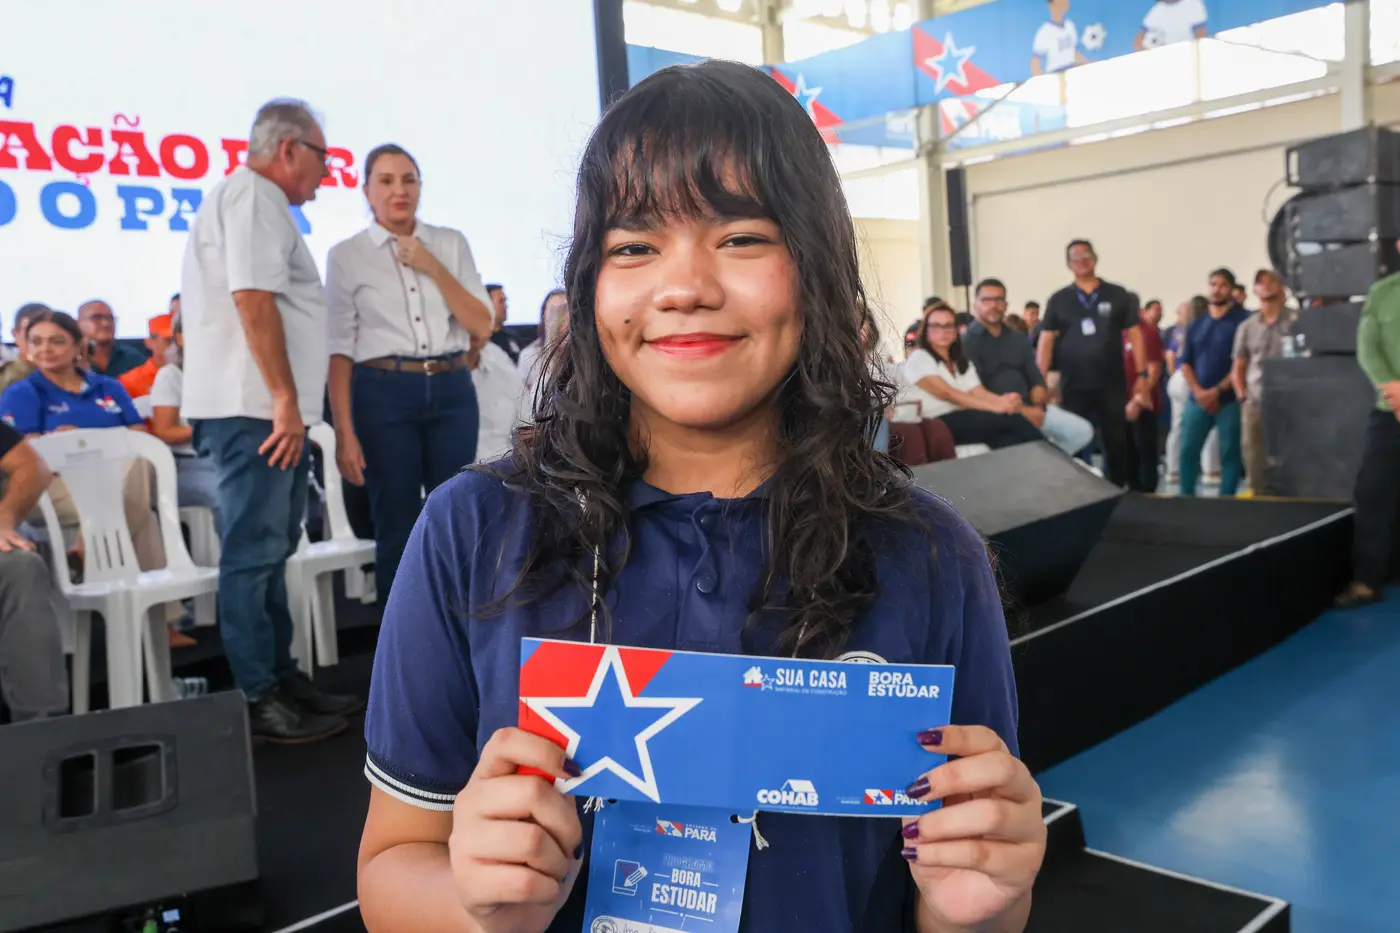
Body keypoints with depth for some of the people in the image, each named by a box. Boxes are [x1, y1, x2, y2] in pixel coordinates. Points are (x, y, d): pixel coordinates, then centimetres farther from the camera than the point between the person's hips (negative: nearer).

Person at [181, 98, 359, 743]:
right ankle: (257, 700, -1)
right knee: (254, 552, -7)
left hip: (262, 407, 11)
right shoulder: (252, 194, -8)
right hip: (255, 407, -11)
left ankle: (280, 678, 21)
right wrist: (285, 398, -21)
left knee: (268, 549, 13)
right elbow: (253, 297, -20)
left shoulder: (253, 199, 24)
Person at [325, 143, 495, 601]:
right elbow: (339, 351, -2)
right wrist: (344, 433, -9)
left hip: (452, 392, 2)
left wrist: (433, 268, -7)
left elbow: (482, 327, 2)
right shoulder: (346, 256, 1)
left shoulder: (451, 243, 8)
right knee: (396, 530, 3)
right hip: (383, 394, -2)